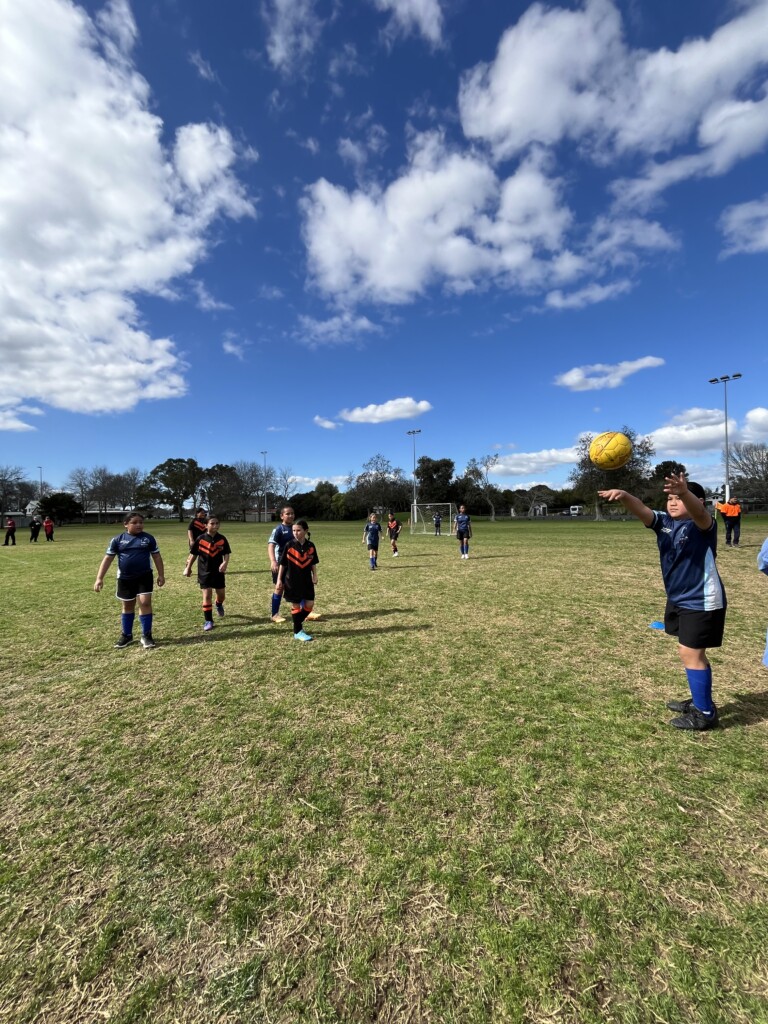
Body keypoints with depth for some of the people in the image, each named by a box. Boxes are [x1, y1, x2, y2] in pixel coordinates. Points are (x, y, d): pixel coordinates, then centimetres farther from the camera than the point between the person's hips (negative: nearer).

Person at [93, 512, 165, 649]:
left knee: (145, 603, -9)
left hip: (144, 576, -1)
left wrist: (161, 575, 3)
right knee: (128, 606, 14)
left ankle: (146, 635, 4)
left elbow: (157, 557, 5)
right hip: (125, 578, 1)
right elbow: (108, 559, -1)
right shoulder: (117, 540, -3)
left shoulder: (148, 538, -2)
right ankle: (126, 635, 30)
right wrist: (99, 578, -7)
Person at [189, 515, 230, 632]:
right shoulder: (200, 539, -10)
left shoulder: (222, 539, -6)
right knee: (207, 595, -3)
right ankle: (208, 621, 8)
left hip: (218, 571, 2)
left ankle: (219, 605, 49)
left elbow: (226, 554, -4)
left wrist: (225, 563, -25)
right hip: (204, 572, -2)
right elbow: (193, 554, 0)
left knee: (221, 594, 12)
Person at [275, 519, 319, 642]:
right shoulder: (289, 546, -9)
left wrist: (315, 576, -1)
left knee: (309, 604, 3)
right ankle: (298, 632, 15)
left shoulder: (310, 546, -1)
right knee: (296, 605, 4)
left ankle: (299, 623, 27)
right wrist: (279, 580, -4)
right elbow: (282, 564, -3)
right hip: (292, 581, -3)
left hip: (307, 580, 3)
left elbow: (313, 563, 8)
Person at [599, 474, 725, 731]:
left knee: (691, 653, -3)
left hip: (702, 601, -8)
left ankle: (705, 713, 14)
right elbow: (641, 510, -19)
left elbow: (698, 510, -40)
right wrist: (624, 496, -40)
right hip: (678, 599, 8)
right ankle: (699, 700, 38)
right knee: (687, 651, 19)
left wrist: (685, 491, -62)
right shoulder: (664, 522, -2)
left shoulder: (702, 525, -17)